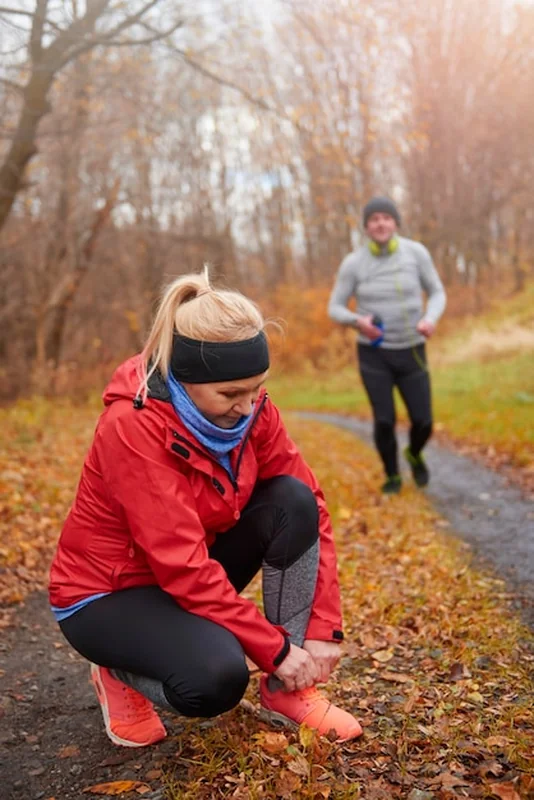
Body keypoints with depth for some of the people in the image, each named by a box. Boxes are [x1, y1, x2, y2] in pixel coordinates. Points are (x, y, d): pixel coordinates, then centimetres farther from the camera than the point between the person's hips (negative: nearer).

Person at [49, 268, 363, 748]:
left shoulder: (250, 407, -12)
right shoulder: (134, 426, -31)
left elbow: (310, 505, -10)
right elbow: (182, 565, -32)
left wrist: (323, 628, -17)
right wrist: (276, 649, -26)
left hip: (195, 575, 6)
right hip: (108, 593, -6)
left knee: (294, 502, -19)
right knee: (217, 676, -33)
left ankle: (285, 689, -6)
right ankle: (120, 674, 2)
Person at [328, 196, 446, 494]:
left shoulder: (416, 252, -9)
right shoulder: (353, 263, -10)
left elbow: (437, 294, 0)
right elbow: (335, 309, -2)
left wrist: (430, 320, -23)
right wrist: (358, 321, -26)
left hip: (411, 353, 1)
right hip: (374, 352, -1)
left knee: (423, 423, 1)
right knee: (384, 421, -6)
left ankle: (414, 454, 38)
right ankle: (392, 475, 23)